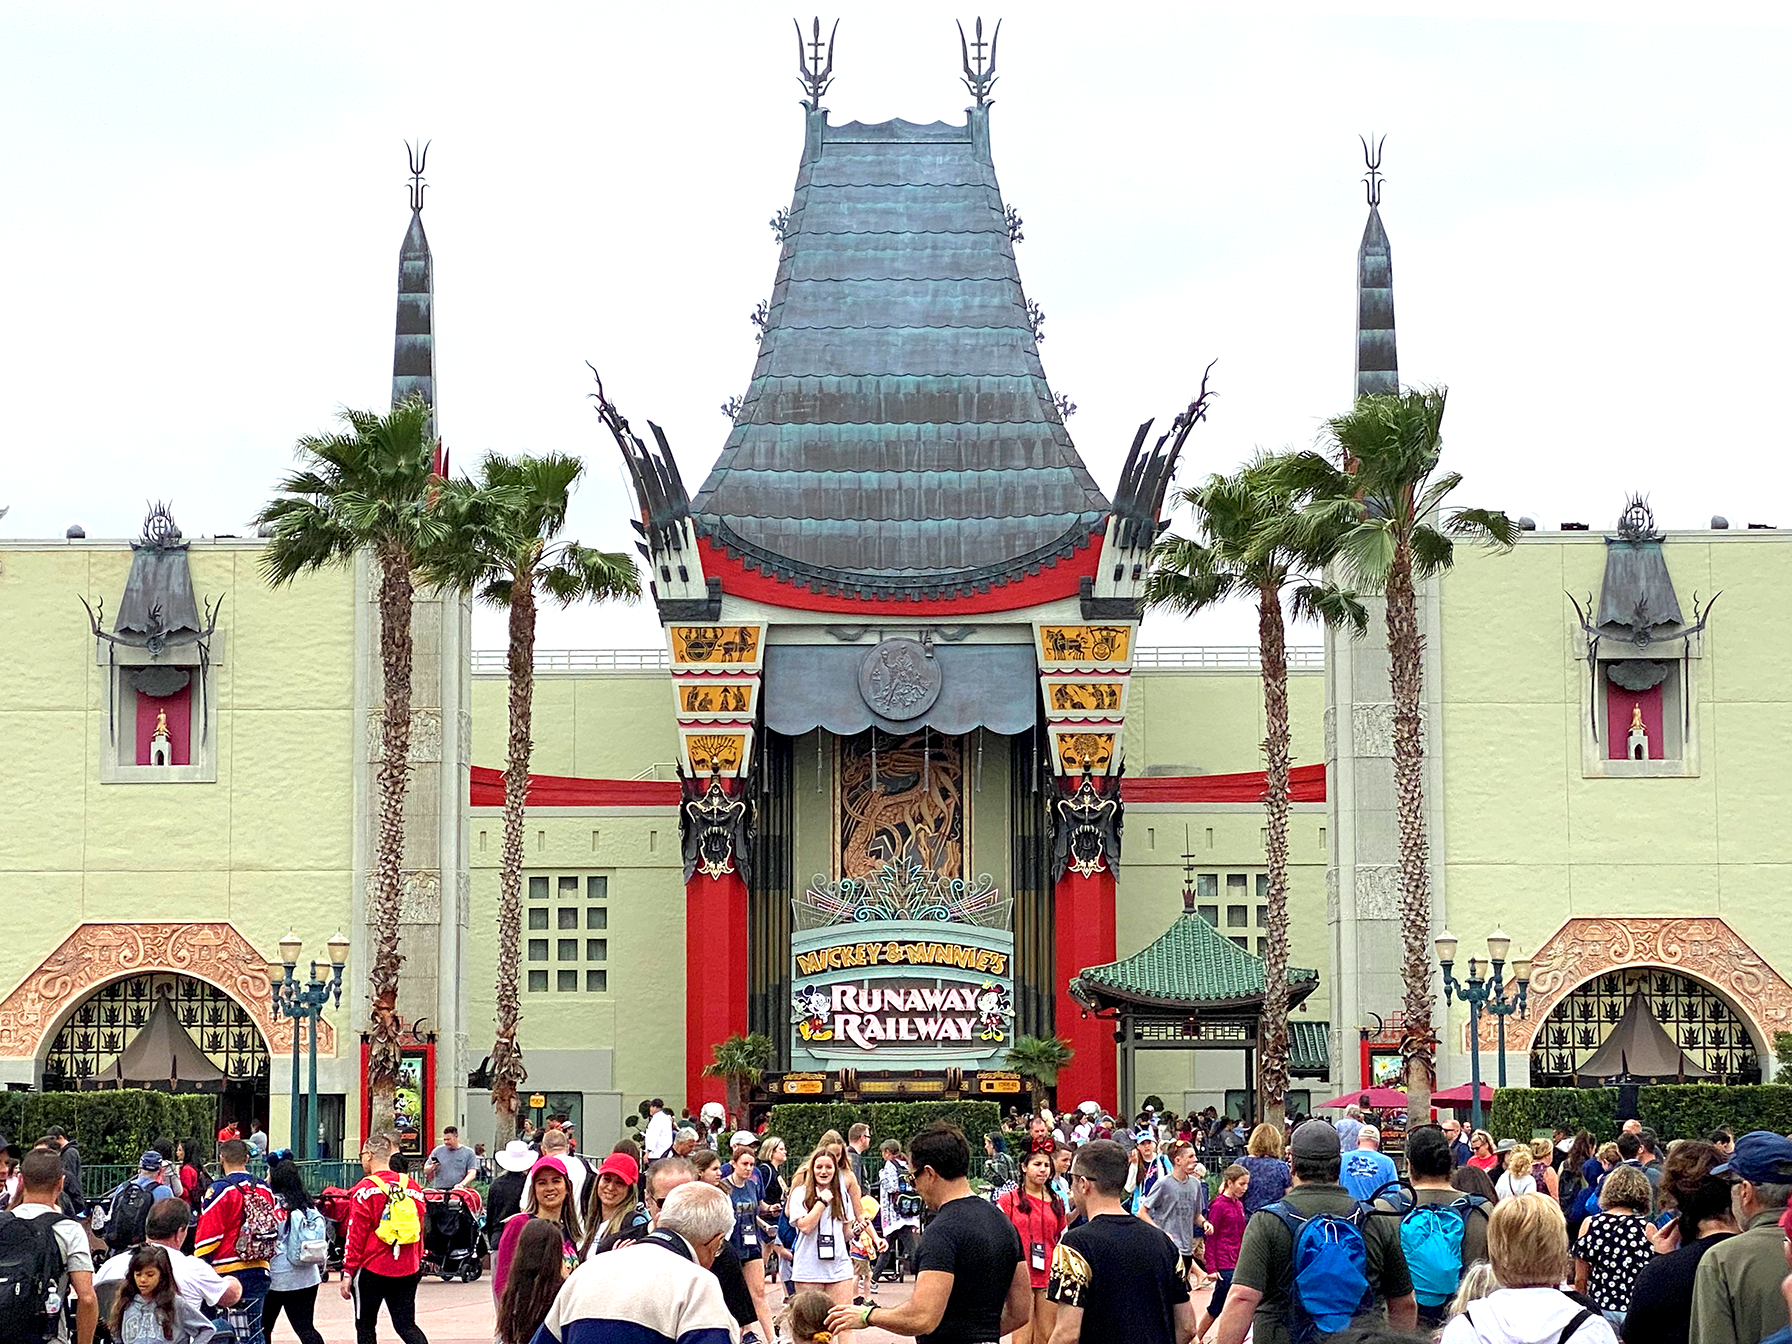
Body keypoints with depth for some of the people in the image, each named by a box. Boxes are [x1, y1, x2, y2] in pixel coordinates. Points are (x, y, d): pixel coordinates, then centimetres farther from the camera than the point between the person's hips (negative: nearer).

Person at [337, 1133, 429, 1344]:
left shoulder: (365, 1189, -9)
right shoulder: (412, 1186, 7)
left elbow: (355, 1234, -10)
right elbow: (420, 1230, 14)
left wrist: (348, 1271, -6)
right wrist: (418, 1263, 23)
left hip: (371, 1270, -5)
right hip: (407, 1271, 5)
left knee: (365, 1326, 9)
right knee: (406, 1325, 7)